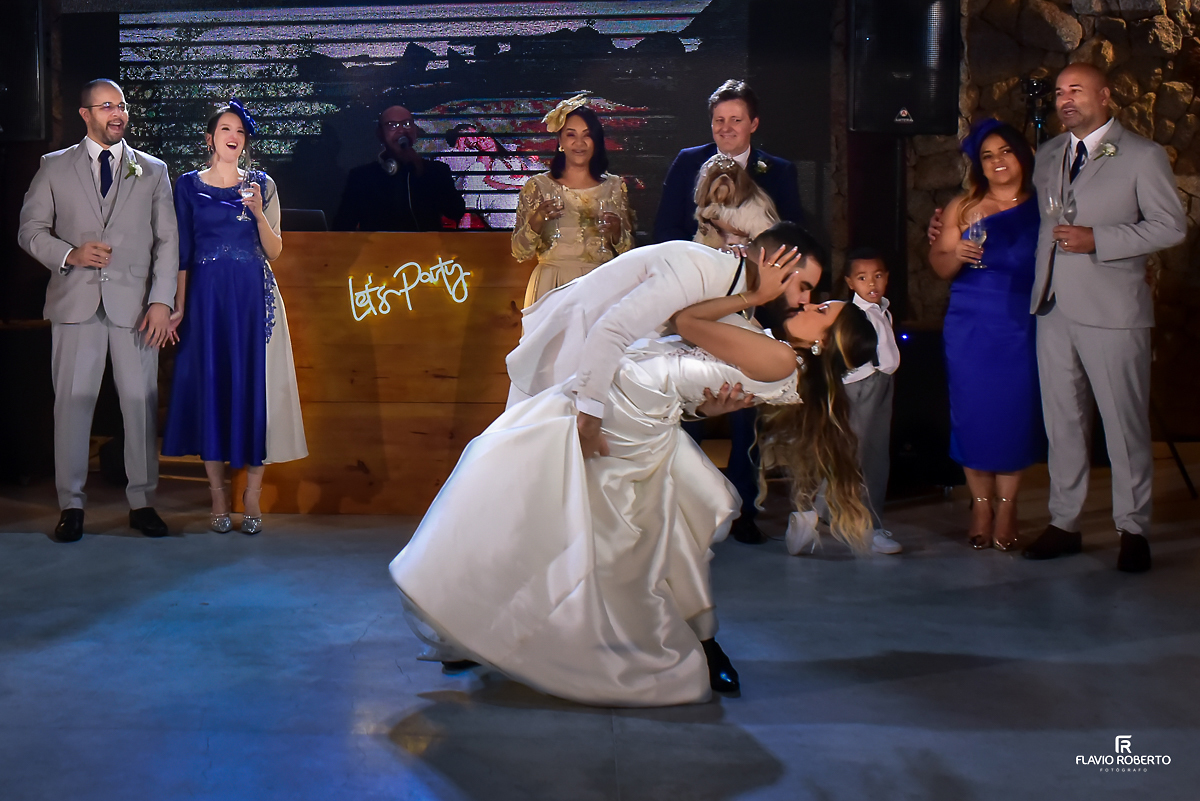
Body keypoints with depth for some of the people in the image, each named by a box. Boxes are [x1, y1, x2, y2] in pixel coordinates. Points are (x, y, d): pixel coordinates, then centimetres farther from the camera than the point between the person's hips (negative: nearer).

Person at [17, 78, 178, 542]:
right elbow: (30, 230, 9)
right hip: (75, 302, 0)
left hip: (134, 304, 0)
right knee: (73, 401, 0)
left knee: (142, 403, 0)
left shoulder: (153, 171, 12)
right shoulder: (54, 167, 11)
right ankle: (71, 505, 9)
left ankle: (142, 502, 10)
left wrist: (161, 301, -4)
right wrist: (69, 254, -10)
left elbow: (167, 241, 6)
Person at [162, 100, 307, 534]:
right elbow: (182, 251, 6)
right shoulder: (188, 184, 7)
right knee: (209, 385, 0)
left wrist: (258, 213, -12)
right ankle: (218, 494, 10)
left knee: (254, 385, -2)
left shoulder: (261, 185, 8)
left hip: (253, 297, 0)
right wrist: (179, 307, -1)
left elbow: (274, 252, 5)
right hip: (207, 297, 0)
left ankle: (252, 495, 6)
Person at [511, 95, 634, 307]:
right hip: (552, 289, -1)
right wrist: (536, 221, -16)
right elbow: (520, 254, -1)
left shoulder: (614, 186, 8)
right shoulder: (538, 186, 2)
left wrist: (617, 231, -8)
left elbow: (628, 250, 11)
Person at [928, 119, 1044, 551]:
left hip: (1022, 327, 0)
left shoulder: (1042, 207, 6)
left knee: (1016, 413, -1)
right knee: (973, 412, 0)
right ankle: (981, 504, 13)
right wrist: (956, 253, -16)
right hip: (971, 326, 0)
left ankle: (1006, 507, 11)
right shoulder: (964, 207, 6)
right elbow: (940, 265, 4)